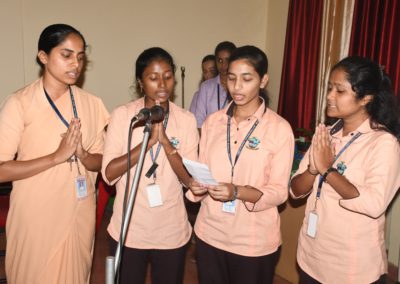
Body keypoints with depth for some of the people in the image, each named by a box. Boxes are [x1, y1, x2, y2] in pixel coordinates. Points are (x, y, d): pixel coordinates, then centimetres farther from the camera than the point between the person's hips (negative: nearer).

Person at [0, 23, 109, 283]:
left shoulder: (92, 104, 1)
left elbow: (102, 162, 5)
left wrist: (83, 155, -17)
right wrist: (57, 156, -24)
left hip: (80, 216, 4)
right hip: (35, 219, -4)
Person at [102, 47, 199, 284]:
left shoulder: (186, 120, -4)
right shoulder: (122, 115, -7)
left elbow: (189, 179, -9)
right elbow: (109, 174, -13)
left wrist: (165, 141, -22)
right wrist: (148, 140, -23)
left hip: (171, 232, 1)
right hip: (129, 230, -1)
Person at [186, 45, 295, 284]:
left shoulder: (280, 128, -9)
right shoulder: (212, 121, 3)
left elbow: (280, 191, -10)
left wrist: (237, 192, -26)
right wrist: (197, 186, -14)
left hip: (255, 242, -3)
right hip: (210, 234, 4)